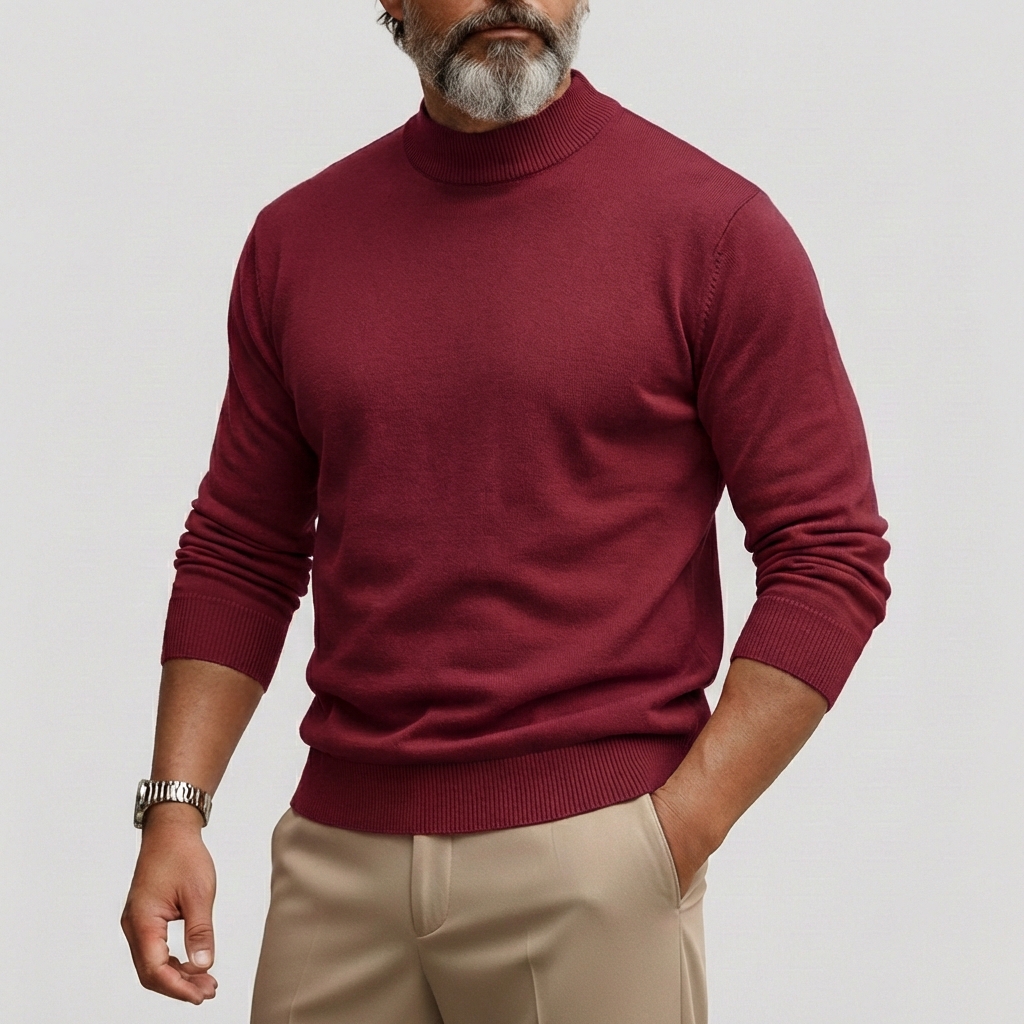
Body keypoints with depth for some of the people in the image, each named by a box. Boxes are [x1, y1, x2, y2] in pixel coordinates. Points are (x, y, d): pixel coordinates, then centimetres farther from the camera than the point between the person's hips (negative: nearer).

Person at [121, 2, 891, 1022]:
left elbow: (830, 559, -5)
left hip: (587, 863, -3)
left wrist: (683, 828, -12)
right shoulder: (297, 238, 8)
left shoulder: (712, 225, -4)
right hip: (338, 853, 4)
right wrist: (174, 807, 3)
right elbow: (240, 554, 13)